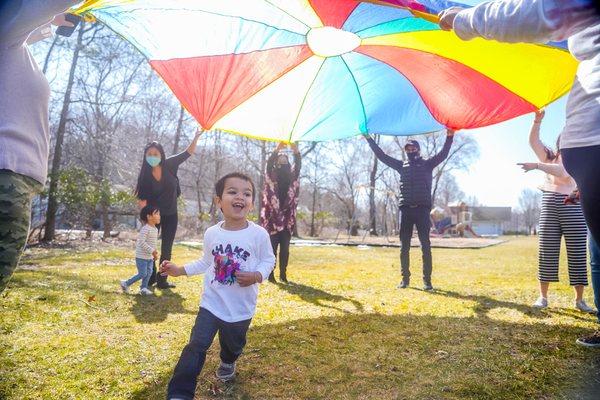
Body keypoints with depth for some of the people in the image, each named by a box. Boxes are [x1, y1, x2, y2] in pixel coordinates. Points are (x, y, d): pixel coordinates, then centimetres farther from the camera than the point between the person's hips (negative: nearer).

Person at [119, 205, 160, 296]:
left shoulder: (155, 229, 10)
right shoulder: (145, 229, -20)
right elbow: (142, 242, -27)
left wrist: (155, 251, 10)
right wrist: (152, 251, -26)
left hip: (149, 257, 9)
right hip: (141, 256, -9)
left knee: (149, 272, 7)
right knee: (142, 274, -5)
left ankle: (143, 288, 18)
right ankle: (126, 284, 11)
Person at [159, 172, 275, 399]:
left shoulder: (259, 234, -15)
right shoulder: (211, 233, -5)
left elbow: (268, 260, -4)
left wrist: (257, 276, -22)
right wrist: (180, 270, 4)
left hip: (242, 308, 0)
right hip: (211, 303, 0)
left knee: (233, 344, 24)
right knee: (196, 346, -9)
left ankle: (227, 362, 58)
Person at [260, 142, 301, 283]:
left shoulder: (292, 176, 12)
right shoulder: (271, 176, 5)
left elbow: (298, 165, -4)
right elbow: (269, 163, -13)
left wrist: (296, 150, -21)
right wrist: (278, 148, -25)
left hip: (287, 219, 3)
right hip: (272, 218, -3)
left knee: (285, 249, 8)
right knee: (272, 248, 1)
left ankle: (283, 274, 15)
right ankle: (270, 274, 7)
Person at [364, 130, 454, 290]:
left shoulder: (427, 164, 11)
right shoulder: (401, 165, 18)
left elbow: (443, 154, -2)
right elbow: (382, 156, 18)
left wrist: (449, 137, -18)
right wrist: (369, 139, 15)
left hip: (422, 210, -2)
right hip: (405, 210, 3)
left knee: (426, 246, -2)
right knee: (404, 247, 4)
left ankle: (427, 280, 3)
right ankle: (405, 278, 13)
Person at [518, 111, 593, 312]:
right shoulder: (550, 157, 16)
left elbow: (563, 171, -19)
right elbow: (533, 141, 5)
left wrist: (536, 165, -25)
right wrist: (537, 121, -8)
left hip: (573, 207, -3)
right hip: (550, 208, 3)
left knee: (577, 252, -1)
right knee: (547, 251, 1)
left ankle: (579, 299, 9)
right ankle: (543, 296, 6)